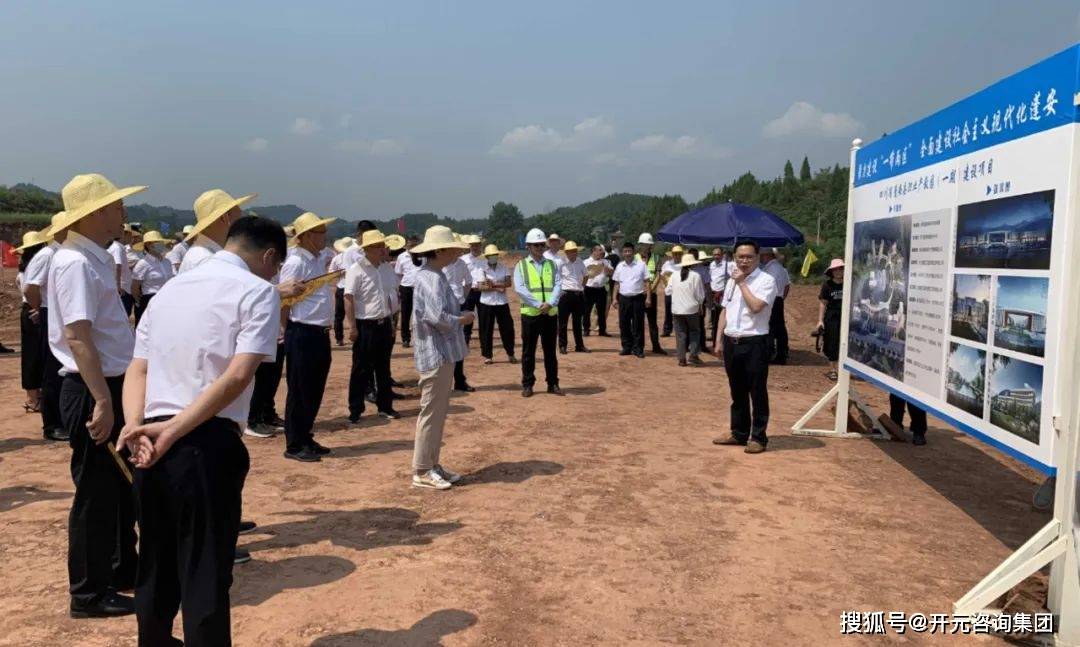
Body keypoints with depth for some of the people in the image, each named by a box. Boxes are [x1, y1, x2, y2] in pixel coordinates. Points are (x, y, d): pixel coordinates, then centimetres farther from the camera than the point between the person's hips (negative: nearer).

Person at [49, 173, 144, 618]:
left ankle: (123, 570, 37)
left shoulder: (96, 259, 12)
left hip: (111, 387, 10)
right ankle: (90, 594, 16)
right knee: (96, 494, 2)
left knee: (123, 487, 20)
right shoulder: (74, 263, -18)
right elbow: (77, 336, -25)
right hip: (92, 392, -10)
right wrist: (102, 400, -28)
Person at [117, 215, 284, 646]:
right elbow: (238, 376, -16)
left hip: (150, 446, 6)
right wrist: (173, 431, -17)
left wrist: (136, 428, -5)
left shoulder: (170, 288, 18)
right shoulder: (257, 291, -3)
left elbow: (137, 368, 8)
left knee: (156, 566, 20)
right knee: (205, 574, 3)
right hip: (208, 445, -6)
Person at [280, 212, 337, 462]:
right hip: (302, 334, -9)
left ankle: (306, 439, 28)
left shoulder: (319, 261, 13)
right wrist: (293, 332, -7)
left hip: (320, 334, 9)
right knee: (299, 392, 1)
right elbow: (284, 302, -14)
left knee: (315, 391, 15)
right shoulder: (295, 263, -14)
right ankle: (294, 446, 12)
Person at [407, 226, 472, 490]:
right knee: (431, 412, -2)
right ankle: (422, 471, 7)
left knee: (439, 411, 16)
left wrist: (459, 315, 1)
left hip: (444, 353, 10)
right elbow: (438, 317, -28)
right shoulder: (429, 278, -19)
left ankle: (433, 464, 26)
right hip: (435, 355, -10)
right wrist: (462, 320, -12)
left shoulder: (435, 275, 13)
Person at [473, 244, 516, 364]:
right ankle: (487, 355, 15)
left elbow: (508, 283, -6)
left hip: (502, 303, 2)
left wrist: (494, 284, -17)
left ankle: (510, 354, 18)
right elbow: (481, 287, -12)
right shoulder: (481, 269, -1)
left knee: (507, 328, 4)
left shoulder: (503, 268, 6)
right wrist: (498, 288, -15)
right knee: (486, 330, 4)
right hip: (486, 303, -2)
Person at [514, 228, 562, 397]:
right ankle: (527, 384, 12)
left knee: (550, 350, 9)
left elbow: (558, 286, 1)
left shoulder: (552, 264, 10)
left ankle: (553, 383, 16)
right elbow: (519, 288, -10)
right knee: (528, 351, 4)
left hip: (551, 313, 2)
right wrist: (538, 304, -17)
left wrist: (550, 303, -16)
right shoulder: (521, 265, 2)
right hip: (530, 314, -2)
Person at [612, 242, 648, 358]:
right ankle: (627, 347, 16)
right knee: (624, 324, 6)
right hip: (623, 298, 4)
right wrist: (615, 298, 7)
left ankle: (638, 348, 6)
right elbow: (616, 283, 13)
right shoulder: (619, 266, 10)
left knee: (638, 325, 0)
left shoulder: (641, 265, 0)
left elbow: (646, 282, -1)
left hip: (637, 298, -3)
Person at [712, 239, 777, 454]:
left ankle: (758, 437, 12)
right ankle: (739, 433, 27)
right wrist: (719, 340, 13)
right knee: (737, 391, 16)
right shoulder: (732, 281, 14)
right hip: (731, 342, 7)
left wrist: (742, 283, -15)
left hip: (754, 343, -7)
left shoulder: (766, 280, -9)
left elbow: (756, 306, -24)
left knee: (757, 392, 2)